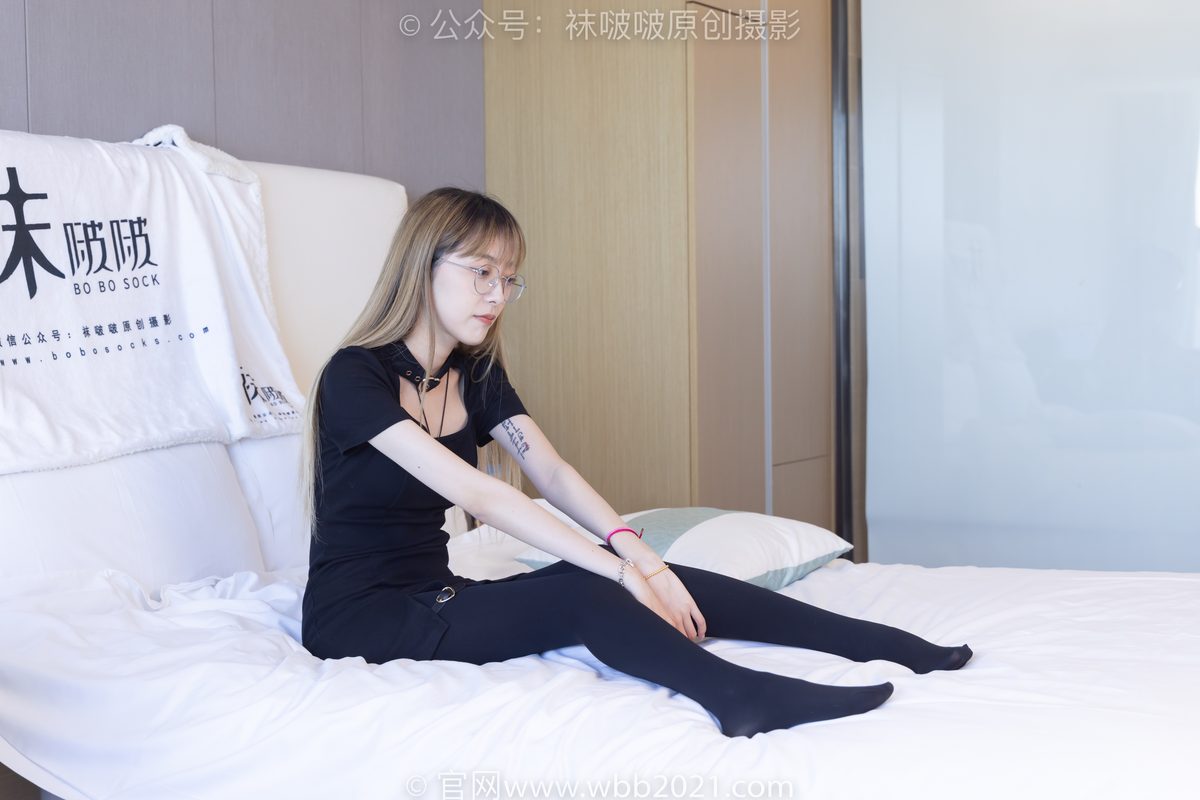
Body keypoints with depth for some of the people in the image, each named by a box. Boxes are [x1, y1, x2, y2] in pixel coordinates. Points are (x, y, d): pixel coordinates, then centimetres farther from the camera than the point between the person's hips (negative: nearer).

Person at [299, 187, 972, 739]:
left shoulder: (475, 374, 8)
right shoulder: (355, 377, -18)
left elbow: (551, 472, -5)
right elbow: (476, 494, -27)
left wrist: (633, 551, -24)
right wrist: (620, 569, -31)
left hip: (435, 597, 6)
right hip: (359, 619, -6)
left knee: (663, 584, -12)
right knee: (577, 593, -31)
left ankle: (889, 647, -15)